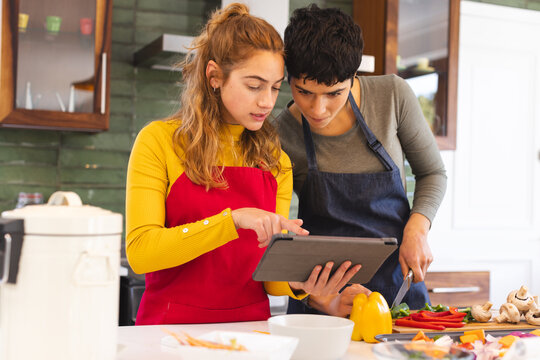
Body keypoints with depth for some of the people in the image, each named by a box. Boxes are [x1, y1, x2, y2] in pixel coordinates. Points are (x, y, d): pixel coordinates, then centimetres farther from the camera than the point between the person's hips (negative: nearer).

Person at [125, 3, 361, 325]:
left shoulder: (276, 161, 10)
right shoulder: (159, 141, -2)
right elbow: (139, 251, -12)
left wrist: (297, 283, -13)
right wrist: (233, 220, -21)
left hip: (248, 331, 3)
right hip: (172, 327, -2)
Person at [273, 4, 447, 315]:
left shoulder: (392, 95, -6)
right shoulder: (280, 138, -10)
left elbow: (432, 172, 8)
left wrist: (417, 229, -9)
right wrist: (324, 300, -24)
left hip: (398, 279, 1)